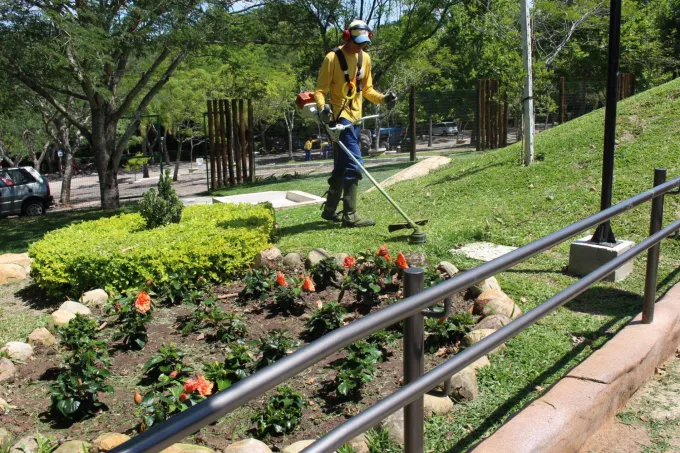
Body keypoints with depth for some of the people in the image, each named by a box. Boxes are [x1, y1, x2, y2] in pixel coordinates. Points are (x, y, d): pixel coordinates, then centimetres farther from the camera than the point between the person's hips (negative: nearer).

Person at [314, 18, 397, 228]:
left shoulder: (365, 58, 10)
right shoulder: (332, 58, -11)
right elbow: (320, 90, -12)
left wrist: (383, 99, -1)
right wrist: (322, 107, -32)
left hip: (355, 118, 8)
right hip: (339, 117, -8)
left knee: (341, 167, 14)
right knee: (354, 165, -14)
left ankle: (329, 210, 27)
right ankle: (350, 215, -8)